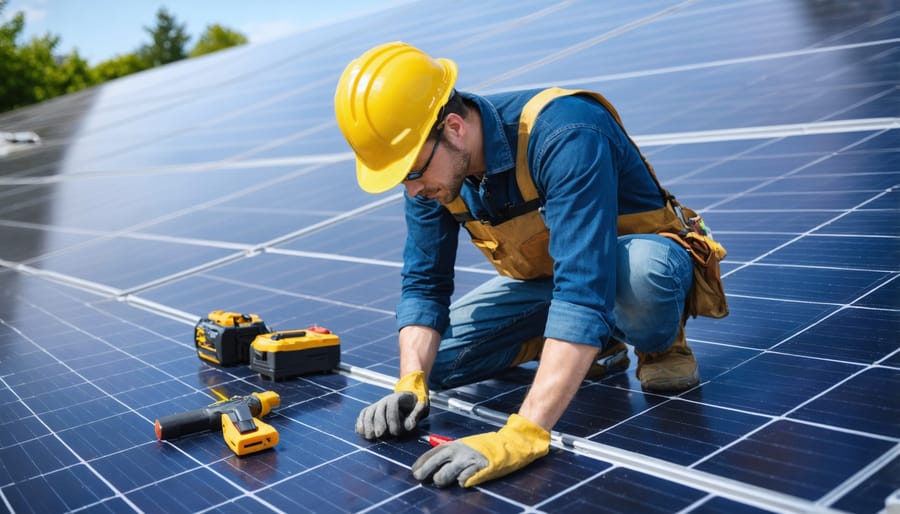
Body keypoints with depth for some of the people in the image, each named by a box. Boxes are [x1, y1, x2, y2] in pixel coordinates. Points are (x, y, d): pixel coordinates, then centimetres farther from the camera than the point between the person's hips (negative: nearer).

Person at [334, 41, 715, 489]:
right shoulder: (431, 161, -14)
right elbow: (424, 284, -9)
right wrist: (410, 384, -25)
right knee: (429, 358, -6)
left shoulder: (564, 138, -36)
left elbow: (582, 293, -45)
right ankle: (592, 345, 10)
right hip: (541, 277, 7)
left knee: (641, 270, -42)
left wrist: (522, 434, -50)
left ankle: (661, 342, -5)